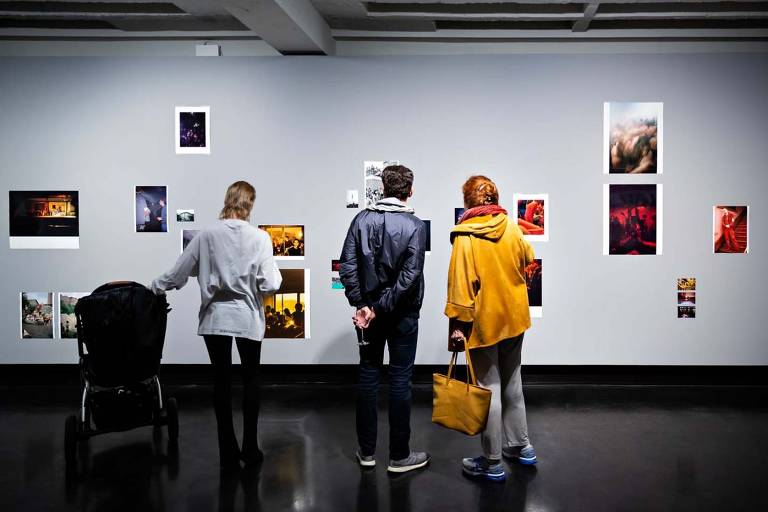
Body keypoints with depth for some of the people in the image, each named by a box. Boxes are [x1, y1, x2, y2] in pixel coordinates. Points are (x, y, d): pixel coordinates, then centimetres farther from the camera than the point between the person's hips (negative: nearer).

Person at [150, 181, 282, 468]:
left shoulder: (207, 236, -5)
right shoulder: (259, 238, -10)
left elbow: (177, 274, 0)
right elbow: (270, 284, -14)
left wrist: (155, 287, 18)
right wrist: (275, 276, 8)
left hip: (215, 317, 1)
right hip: (248, 318, -1)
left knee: (222, 381, 9)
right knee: (251, 379, 14)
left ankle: (228, 453, 14)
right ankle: (250, 449, 17)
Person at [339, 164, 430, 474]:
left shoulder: (362, 220, -1)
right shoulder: (415, 225, -10)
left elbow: (347, 266, -7)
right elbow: (410, 275, -18)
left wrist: (362, 304, -6)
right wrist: (381, 307, -14)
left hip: (369, 309, 3)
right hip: (403, 313, -3)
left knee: (368, 374, 12)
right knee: (400, 379, 4)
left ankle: (366, 451, 20)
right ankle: (399, 456, 12)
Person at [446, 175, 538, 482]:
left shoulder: (465, 236, -15)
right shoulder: (511, 227, 0)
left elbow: (461, 283, -17)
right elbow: (527, 259, 17)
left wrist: (457, 325, -12)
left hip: (484, 322, -5)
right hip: (514, 318, 6)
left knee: (489, 389, 2)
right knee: (512, 383, 19)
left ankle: (492, 463, 11)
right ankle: (520, 446, 31)